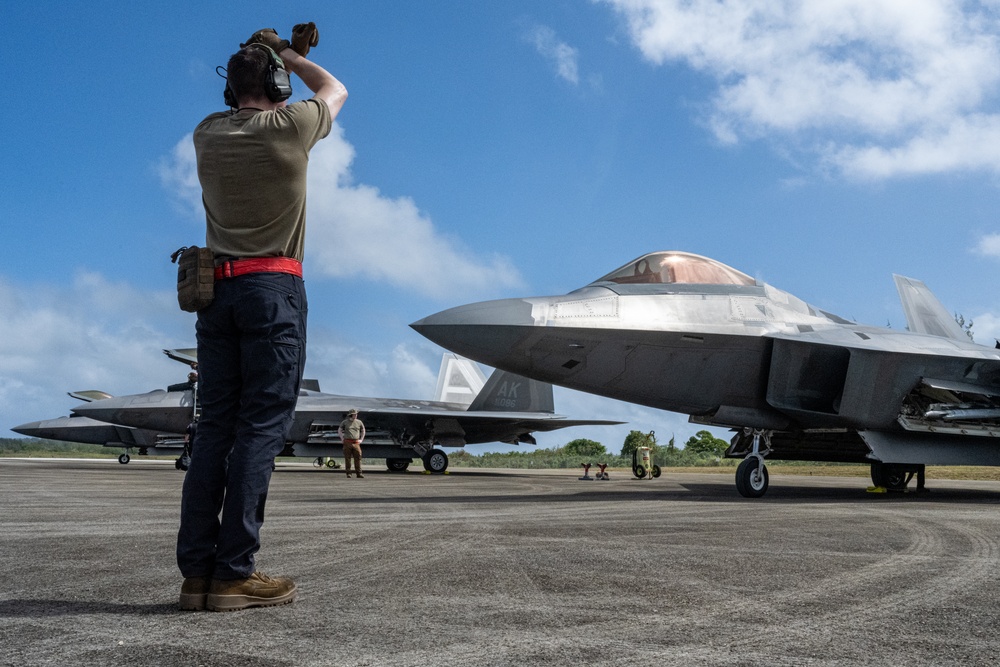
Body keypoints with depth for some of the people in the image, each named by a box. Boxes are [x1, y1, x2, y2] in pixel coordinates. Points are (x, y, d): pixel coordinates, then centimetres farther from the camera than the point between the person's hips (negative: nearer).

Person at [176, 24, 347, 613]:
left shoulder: (208, 135, 11)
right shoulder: (290, 126, -2)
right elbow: (336, 91, 19)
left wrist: (258, 56, 38)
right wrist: (290, 56, 31)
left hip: (216, 289, 5)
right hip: (274, 288, -5)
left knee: (216, 425, 4)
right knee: (262, 426, -7)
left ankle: (197, 569, 2)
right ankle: (234, 573, -10)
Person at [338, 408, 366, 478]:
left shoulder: (359, 422, 9)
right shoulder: (345, 422, 4)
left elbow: (363, 431, 22)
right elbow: (339, 430, 15)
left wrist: (361, 439, 14)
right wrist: (342, 439, 7)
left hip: (356, 443, 1)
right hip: (347, 442, -1)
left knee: (358, 458, -5)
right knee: (347, 458, 1)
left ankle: (359, 473, -4)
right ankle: (348, 473, 8)